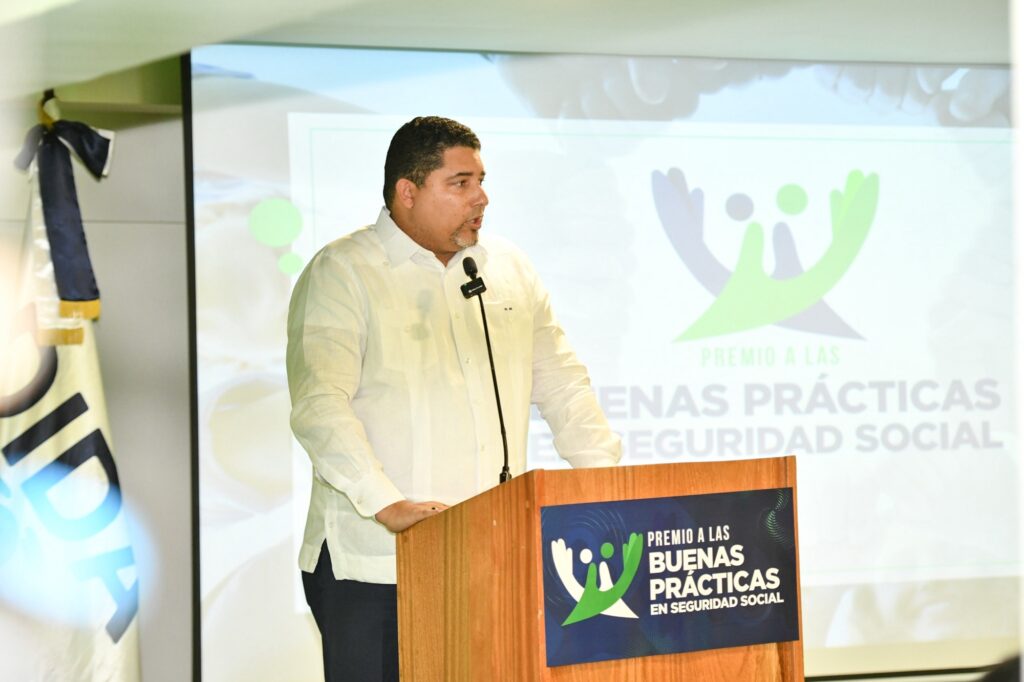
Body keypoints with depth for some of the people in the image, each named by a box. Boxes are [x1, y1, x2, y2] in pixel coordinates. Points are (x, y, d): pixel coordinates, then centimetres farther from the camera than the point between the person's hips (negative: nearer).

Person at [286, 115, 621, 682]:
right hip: (376, 564, -4)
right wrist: (387, 505, -26)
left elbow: (563, 389, 18)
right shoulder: (340, 273, -3)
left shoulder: (509, 269, 15)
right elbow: (319, 406, -14)